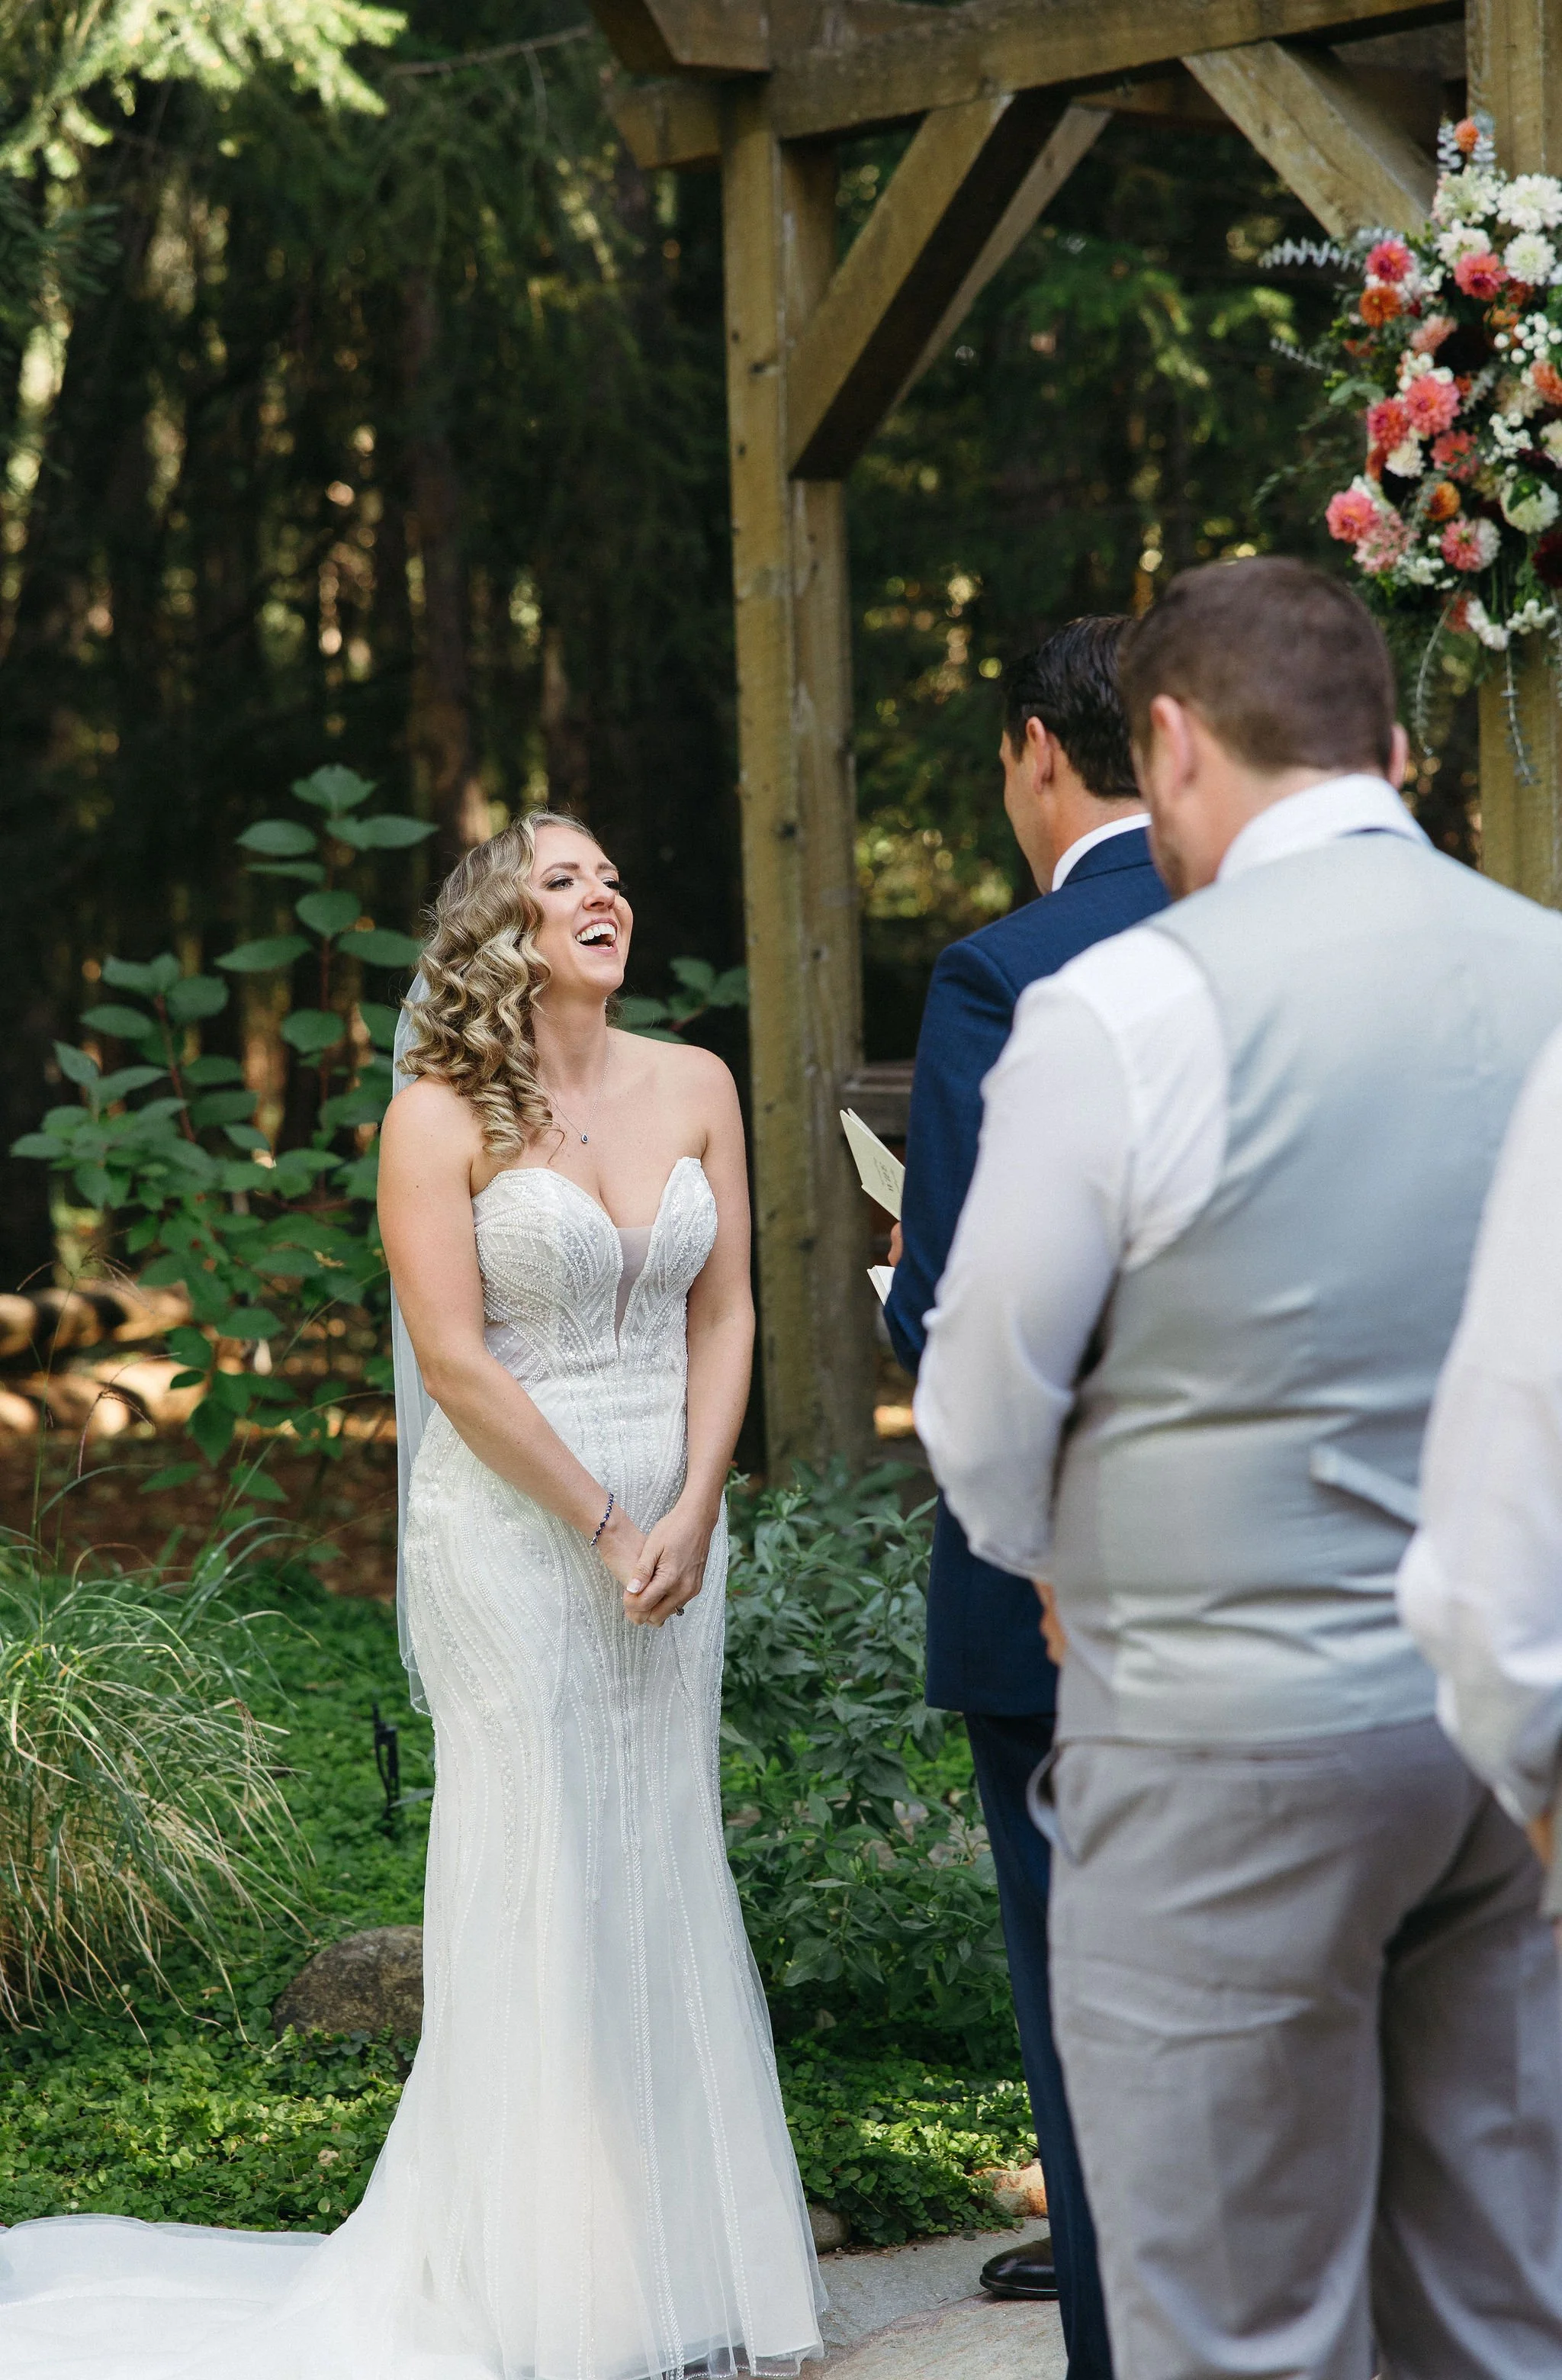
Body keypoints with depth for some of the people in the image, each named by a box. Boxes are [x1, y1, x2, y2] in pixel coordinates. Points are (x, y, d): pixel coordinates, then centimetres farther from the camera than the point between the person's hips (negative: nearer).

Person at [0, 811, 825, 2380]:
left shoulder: (694, 1088, 6)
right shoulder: (443, 1117, -8)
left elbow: (724, 1315, 7)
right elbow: (455, 1363, -12)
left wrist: (690, 1517, -4)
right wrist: (603, 1529, -12)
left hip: (670, 1529, 5)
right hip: (508, 1533, -5)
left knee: (668, 1872, 9)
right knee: (538, 1885, 0)